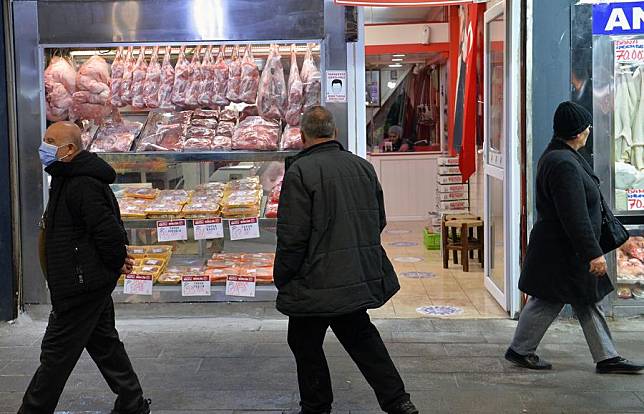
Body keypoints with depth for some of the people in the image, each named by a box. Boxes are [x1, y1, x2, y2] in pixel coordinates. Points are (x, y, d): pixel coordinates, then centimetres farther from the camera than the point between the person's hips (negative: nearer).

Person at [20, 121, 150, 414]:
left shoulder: (82, 185, -22)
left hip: (81, 286, -11)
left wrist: (117, 261, -12)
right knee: (104, 343, 18)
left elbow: (108, 230, -27)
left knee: (57, 351, -1)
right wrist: (118, 259, 10)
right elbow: (109, 228, 20)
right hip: (91, 283, 11)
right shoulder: (68, 179, 14)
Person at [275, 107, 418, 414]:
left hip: (316, 282, -7)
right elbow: (379, 221, 14)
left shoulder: (299, 171, -16)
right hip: (360, 275, 7)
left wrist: (281, 279, -6)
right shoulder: (362, 166, 6)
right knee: (360, 335, 20)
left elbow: (292, 236, -18)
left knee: (305, 343, 10)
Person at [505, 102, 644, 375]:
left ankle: (606, 358, 21)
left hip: (566, 249, 11)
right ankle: (519, 351, 20)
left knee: (588, 303, 14)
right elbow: (575, 217, -27)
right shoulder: (564, 164, -25)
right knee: (547, 303, 4)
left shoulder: (557, 156, 10)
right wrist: (593, 253, -24)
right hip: (560, 251, -11)